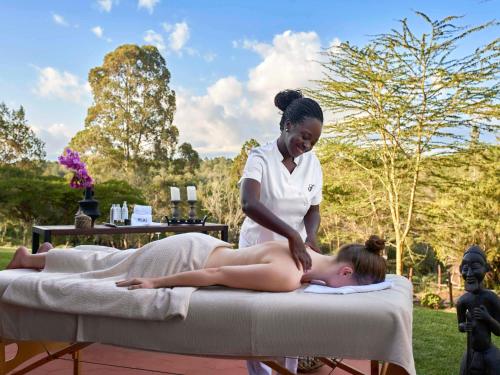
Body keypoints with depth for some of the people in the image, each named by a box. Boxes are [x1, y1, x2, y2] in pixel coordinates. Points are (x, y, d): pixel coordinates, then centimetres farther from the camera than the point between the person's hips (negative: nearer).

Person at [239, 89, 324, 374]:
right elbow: (249, 204, -34)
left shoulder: (313, 163, -2)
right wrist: (291, 234, -44)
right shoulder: (260, 157, -17)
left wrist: (310, 236, -18)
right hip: (258, 251, -3)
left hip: (296, 250, 4)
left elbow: (313, 211, 4)